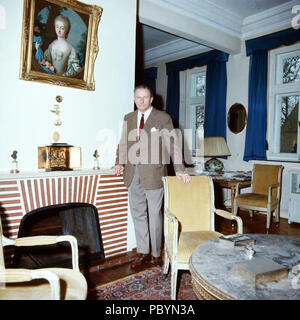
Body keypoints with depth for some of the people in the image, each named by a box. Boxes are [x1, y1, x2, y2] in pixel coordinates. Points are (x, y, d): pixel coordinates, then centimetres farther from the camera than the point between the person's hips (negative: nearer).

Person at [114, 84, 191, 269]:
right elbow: (123, 143, 18)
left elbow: (172, 145, -4)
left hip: (153, 173, -4)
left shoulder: (163, 118, -1)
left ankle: (157, 254, 20)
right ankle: (143, 254, 22)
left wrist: (180, 170, -12)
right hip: (133, 173, 5)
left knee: (154, 214, 3)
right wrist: (119, 162, 2)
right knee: (138, 214, 10)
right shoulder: (128, 119, 14)